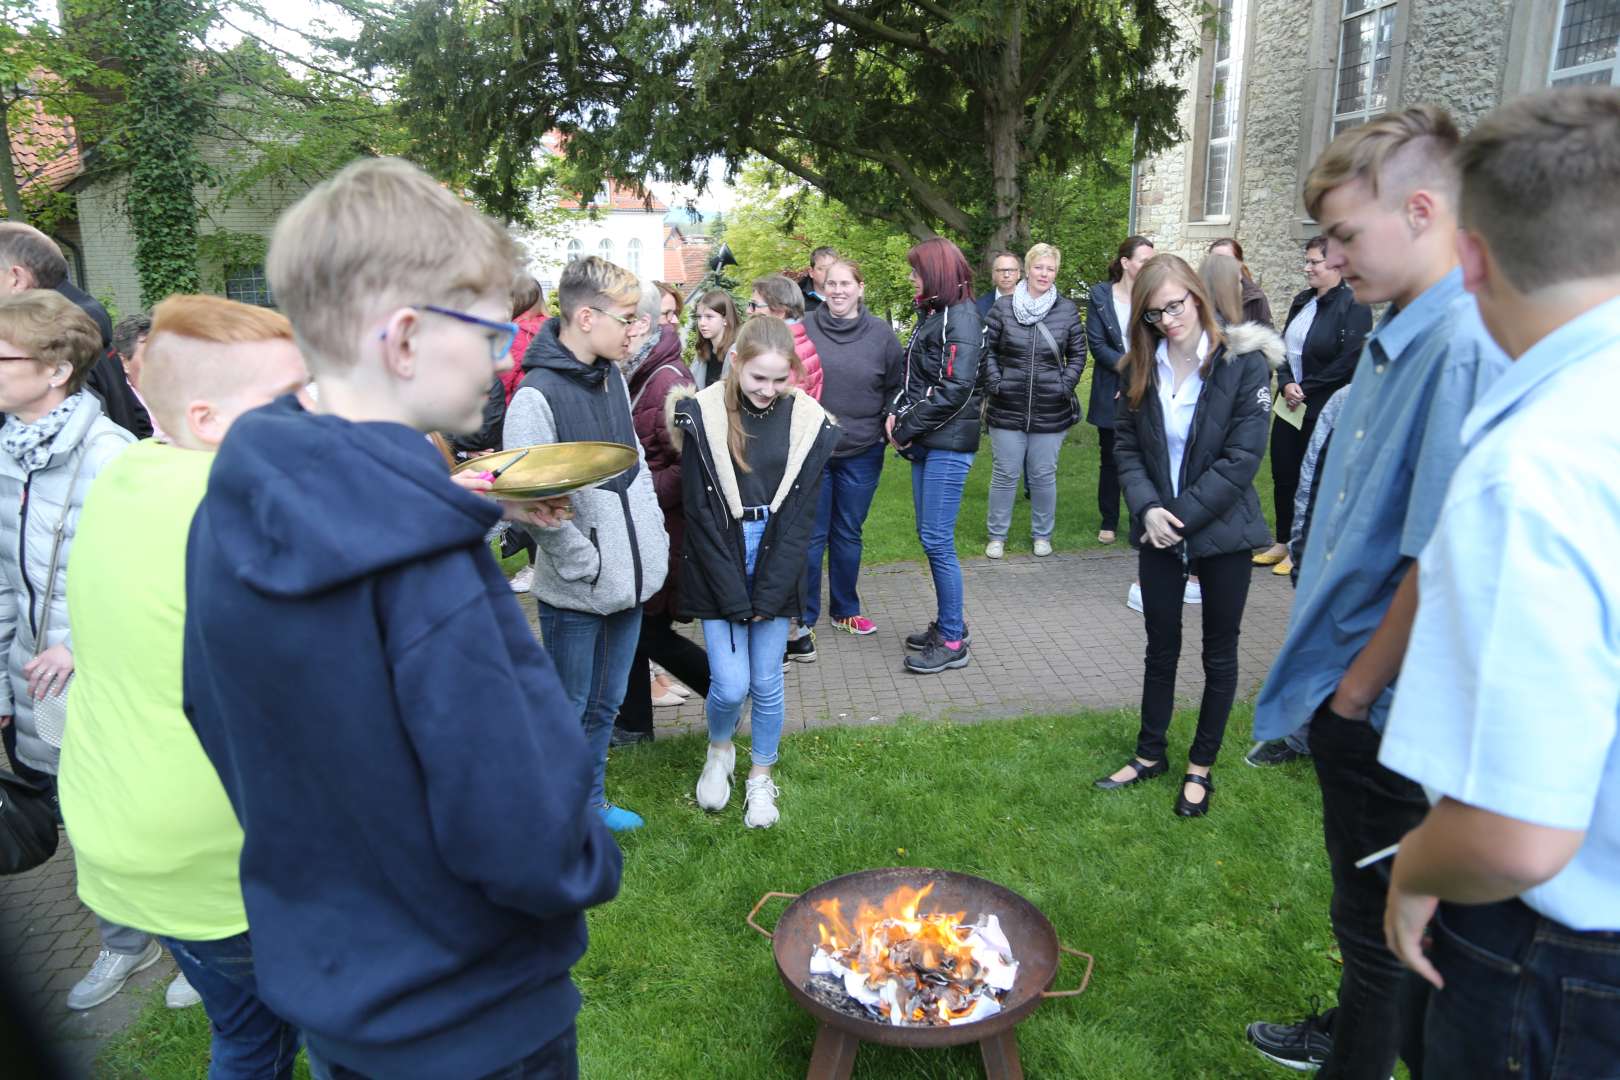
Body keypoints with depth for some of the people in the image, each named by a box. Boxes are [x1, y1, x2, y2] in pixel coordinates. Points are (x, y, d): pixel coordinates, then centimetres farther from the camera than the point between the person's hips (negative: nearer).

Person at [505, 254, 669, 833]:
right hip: (576, 591, -7)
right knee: (567, 711, 10)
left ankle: (591, 801, 39)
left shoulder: (613, 376, 6)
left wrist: (654, 536, 10)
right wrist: (588, 565, -18)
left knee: (606, 703, 21)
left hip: (631, 578, 7)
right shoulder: (536, 395, -19)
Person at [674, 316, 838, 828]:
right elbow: (700, 513, -10)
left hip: (776, 568, 2)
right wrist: (734, 597, -12)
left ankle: (761, 776, 30)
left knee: (766, 684, 7)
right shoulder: (704, 415, -11)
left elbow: (800, 516, -4)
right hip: (718, 569, -1)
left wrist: (768, 595, -9)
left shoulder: (809, 421, -5)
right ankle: (719, 749, 30)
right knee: (730, 685, -4)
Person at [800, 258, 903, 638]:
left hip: (862, 453, 1)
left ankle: (846, 609, 31)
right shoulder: (804, 328, -4)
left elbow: (895, 389, 7)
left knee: (849, 535, 14)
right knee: (811, 536, 5)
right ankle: (804, 617, 19)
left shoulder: (882, 333, 0)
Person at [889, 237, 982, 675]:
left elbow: (955, 388, -19)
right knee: (930, 536, 13)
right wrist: (895, 412, 0)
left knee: (936, 540, -6)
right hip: (925, 442, 9)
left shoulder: (961, 317, -11)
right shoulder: (930, 314, 15)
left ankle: (952, 641, 4)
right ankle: (948, 623, 26)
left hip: (949, 444, -9)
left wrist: (907, 427, -14)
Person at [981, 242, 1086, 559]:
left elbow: (1078, 354, 9)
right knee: (1005, 474, 8)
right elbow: (986, 349, 2)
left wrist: (1066, 385, -2)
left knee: (1044, 475, 10)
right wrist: (995, 382, -7)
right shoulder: (1003, 306, -2)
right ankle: (997, 535, 23)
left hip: (1051, 411, 1)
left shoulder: (1067, 310, 2)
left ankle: (1042, 534, 28)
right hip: (1007, 408, -1)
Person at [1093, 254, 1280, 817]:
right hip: (1160, 532, 4)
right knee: (1161, 647, 15)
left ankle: (1201, 768, 26)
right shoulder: (1140, 369, 1)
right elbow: (1127, 447, 2)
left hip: (1222, 532, -3)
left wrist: (1182, 516, -18)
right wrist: (1147, 508, -15)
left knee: (1219, 654, 11)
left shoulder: (1244, 363, -12)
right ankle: (1150, 754, 32)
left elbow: (1242, 457, -16)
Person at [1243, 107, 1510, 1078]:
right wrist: (1338, 682, 13)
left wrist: (1358, 687, -13)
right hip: (1350, 691, 9)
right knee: (1365, 900, 27)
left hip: (1385, 707, -9)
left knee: (1381, 916, 12)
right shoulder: (1394, 340, 7)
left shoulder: (1466, 351, -24)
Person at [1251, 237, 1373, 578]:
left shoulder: (1352, 305, -12)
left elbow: (1348, 362, -18)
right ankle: (1282, 543, 26)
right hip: (1289, 405, 7)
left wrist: (1305, 388, -14)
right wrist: (1287, 383, -7)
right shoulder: (1302, 301, 11)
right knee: (1282, 474, 12)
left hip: (1322, 411, -7)